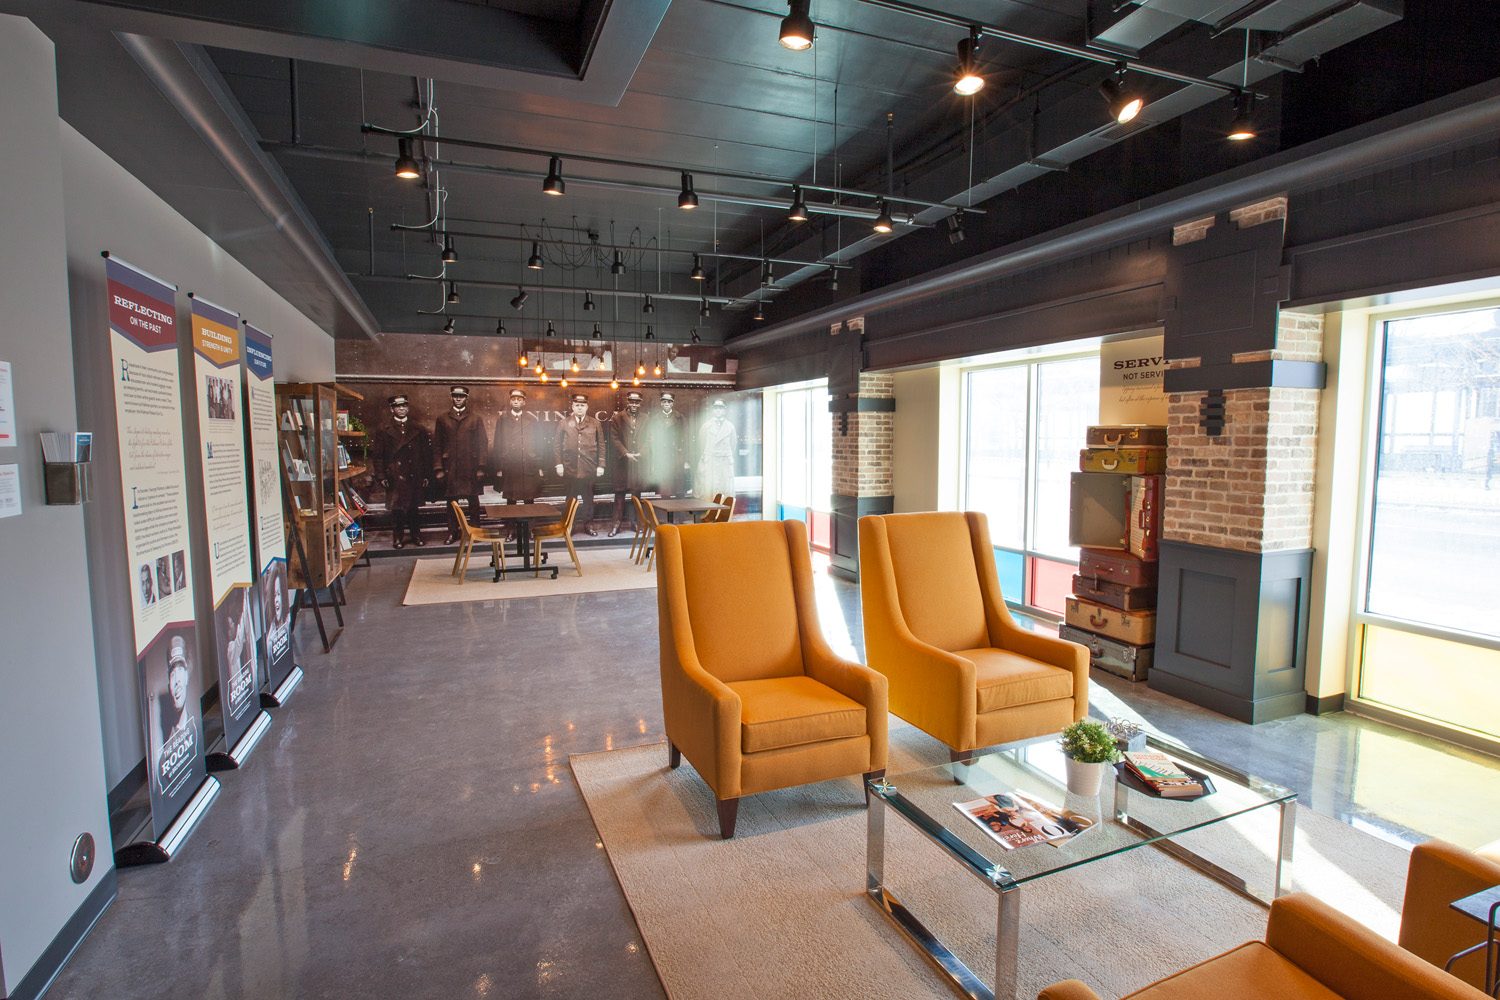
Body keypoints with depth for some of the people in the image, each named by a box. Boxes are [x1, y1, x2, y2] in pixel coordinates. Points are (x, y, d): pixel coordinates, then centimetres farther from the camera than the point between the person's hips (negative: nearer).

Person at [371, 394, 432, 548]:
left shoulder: (418, 430, 10)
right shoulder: (384, 430, 6)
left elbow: (427, 453, 9)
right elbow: (377, 455, 3)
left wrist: (426, 475, 3)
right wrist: (381, 476, -5)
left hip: (414, 478, 1)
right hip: (394, 477, -1)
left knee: (414, 508, 7)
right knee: (396, 509, 2)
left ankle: (416, 535, 19)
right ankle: (397, 538, 13)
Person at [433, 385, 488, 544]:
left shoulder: (476, 418, 8)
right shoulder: (442, 419, 10)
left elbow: (482, 444, 4)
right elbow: (437, 445, 8)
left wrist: (481, 467, -4)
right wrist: (438, 468, -1)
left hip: (470, 468, -1)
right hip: (450, 468, 1)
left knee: (473, 501, 4)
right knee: (451, 501, 5)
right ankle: (452, 533, 14)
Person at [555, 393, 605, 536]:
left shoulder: (595, 424, 8)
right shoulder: (564, 424, 8)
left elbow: (601, 446, 7)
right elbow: (557, 445, 8)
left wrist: (600, 465, 1)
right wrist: (559, 464, -1)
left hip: (589, 469, 0)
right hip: (569, 469, 0)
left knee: (588, 498, 6)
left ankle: (587, 524, 16)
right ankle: (569, 525, 15)